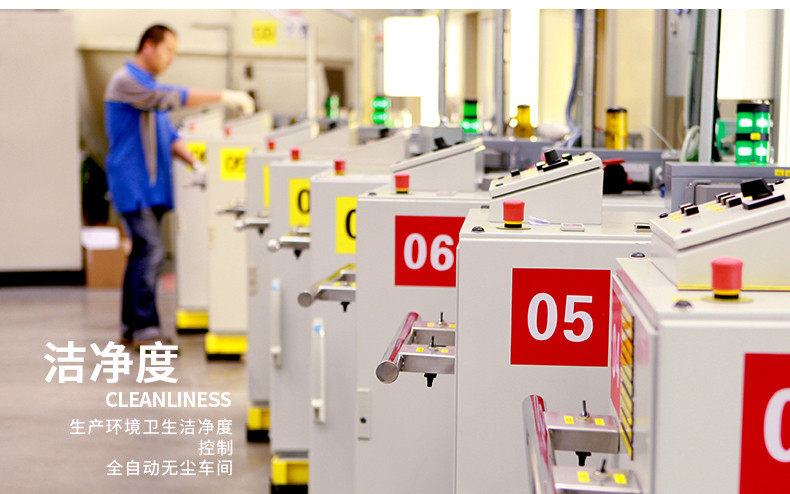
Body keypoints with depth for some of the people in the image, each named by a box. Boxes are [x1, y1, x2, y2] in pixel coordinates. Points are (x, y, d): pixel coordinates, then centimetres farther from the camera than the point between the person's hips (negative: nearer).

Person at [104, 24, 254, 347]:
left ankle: (132, 327, 14)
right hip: (133, 185, -9)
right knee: (151, 251, -15)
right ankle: (146, 329, -12)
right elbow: (169, 99, -23)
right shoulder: (126, 81, -10)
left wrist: (195, 163, 7)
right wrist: (222, 96, -25)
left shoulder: (149, 85, 21)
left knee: (143, 254, 9)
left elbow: (168, 133, 22)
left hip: (151, 186, 9)